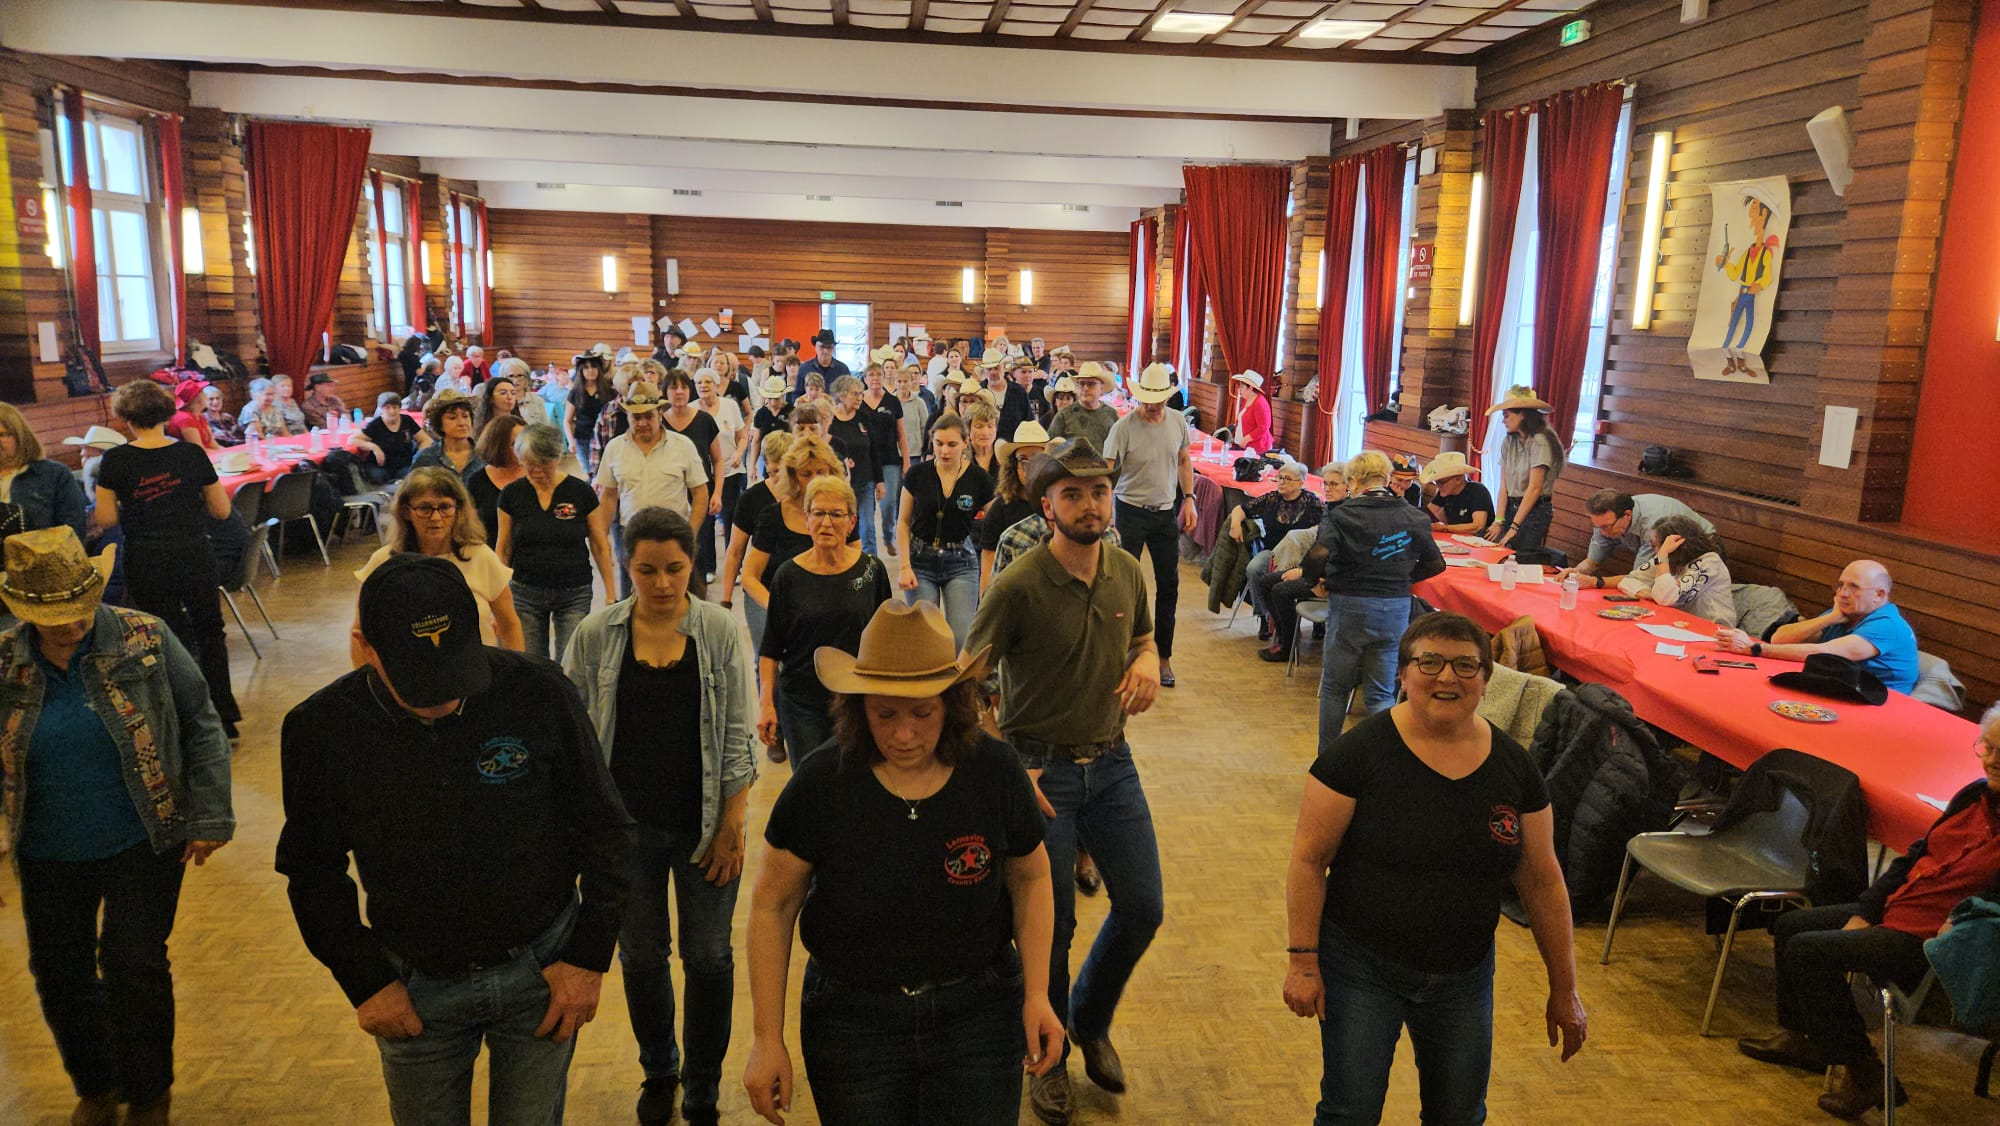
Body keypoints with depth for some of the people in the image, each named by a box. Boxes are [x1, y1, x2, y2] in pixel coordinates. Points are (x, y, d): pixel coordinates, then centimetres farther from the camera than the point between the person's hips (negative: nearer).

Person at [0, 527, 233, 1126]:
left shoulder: (144, 639, -12)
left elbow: (201, 727, -6)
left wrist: (209, 817, -8)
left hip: (142, 845, -3)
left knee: (133, 966, 1)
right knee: (57, 972, 14)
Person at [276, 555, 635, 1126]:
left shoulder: (539, 692, -18)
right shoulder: (320, 728, -14)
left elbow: (605, 830, -7)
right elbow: (312, 870, 2)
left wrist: (589, 957, -7)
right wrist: (363, 982, -3)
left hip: (542, 969, -1)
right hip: (413, 986, 1)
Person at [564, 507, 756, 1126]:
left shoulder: (722, 632, -9)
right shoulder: (596, 634, -6)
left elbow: (739, 739, -6)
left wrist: (731, 827, -7)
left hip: (704, 826, -1)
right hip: (628, 825, 1)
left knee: (709, 959, 9)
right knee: (640, 957, 17)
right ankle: (658, 1071, 43)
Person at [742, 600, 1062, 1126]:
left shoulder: (995, 772, -11)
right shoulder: (821, 783, -14)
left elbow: (1030, 879, 5)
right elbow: (772, 905, -5)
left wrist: (1037, 995, -1)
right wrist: (767, 1040, -4)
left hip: (978, 1010, 1)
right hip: (851, 1019, 0)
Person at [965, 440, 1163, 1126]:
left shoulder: (1127, 572, -1)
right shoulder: (1018, 587, -18)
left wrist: (1148, 662, -6)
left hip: (1112, 762, 5)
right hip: (1040, 769, -5)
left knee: (1143, 908, 9)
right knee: (1051, 927, 6)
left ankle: (1090, 1020, 38)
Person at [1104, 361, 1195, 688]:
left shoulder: (1178, 422, 0)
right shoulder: (1124, 427, -15)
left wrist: (1188, 499, 7)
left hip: (1166, 512, 4)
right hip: (1131, 511, -4)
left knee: (1168, 585, 8)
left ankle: (1163, 657, 21)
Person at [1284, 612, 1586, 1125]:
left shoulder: (1513, 767, -4)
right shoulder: (1358, 753, -16)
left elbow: (1542, 880, 3)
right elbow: (1308, 860, -12)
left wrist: (1564, 988, 8)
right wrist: (1303, 961, -13)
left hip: (1464, 977, 4)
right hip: (1360, 967, -3)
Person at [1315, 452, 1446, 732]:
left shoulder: (1342, 514, -13)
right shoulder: (1413, 518, 0)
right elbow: (1435, 564, 8)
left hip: (1349, 606, -3)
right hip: (1397, 609, 3)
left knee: (1335, 688, 13)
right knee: (1382, 694, 11)